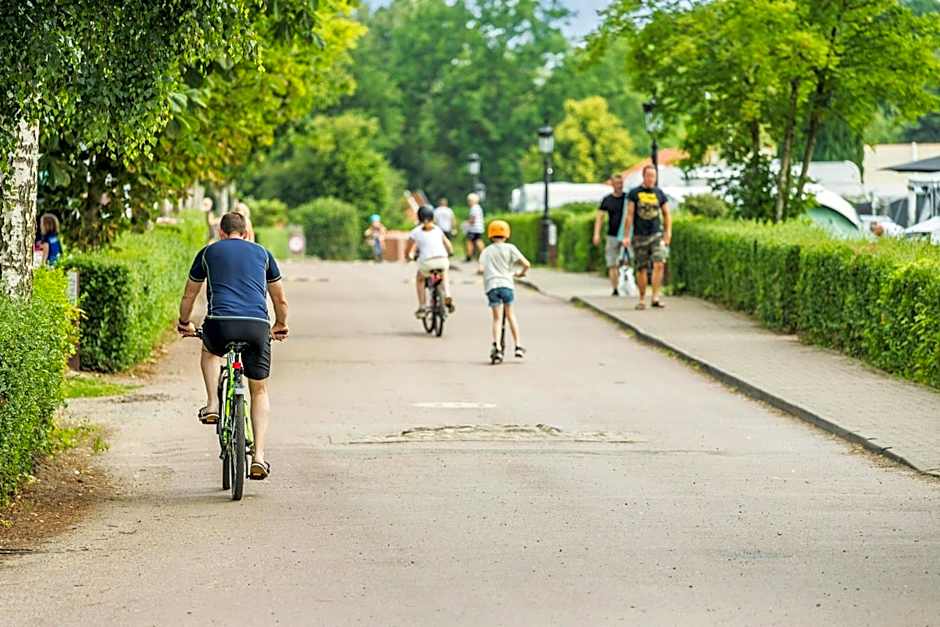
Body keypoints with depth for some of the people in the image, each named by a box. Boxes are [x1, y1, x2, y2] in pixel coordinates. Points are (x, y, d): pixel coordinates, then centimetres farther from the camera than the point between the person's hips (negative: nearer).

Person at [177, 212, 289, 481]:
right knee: (259, 390, 15)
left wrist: (184, 323, 48)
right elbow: (281, 299, 30)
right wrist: (281, 325, 49)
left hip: (220, 323, -1)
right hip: (258, 327, 1)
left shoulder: (208, 252, 19)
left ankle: (212, 405, 17)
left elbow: (189, 295, 30)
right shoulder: (262, 253, 22)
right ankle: (258, 456, 4)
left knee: (210, 350, 36)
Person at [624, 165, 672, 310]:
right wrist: (626, 236, -2)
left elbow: (666, 214, 14)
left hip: (657, 235, 1)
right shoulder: (634, 193, 3)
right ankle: (642, 299, 14)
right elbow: (629, 215, 2)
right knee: (641, 269, 3)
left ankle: (655, 298, -16)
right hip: (639, 236, -1)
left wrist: (668, 232, 3)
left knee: (659, 264, -15)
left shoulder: (659, 193, 9)